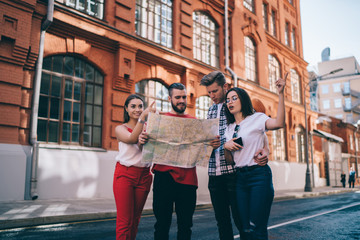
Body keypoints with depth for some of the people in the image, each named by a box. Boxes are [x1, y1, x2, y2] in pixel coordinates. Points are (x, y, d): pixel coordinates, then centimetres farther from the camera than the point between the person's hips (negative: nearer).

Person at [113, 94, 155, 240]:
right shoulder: (120, 129, 5)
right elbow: (132, 138, -17)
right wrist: (143, 117, -22)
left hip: (144, 176, 3)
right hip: (124, 174, -3)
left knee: (135, 219, 11)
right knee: (124, 221, -6)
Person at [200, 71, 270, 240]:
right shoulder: (211, 110, 16)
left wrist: (264, 150, -25)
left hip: (234, 169, -5)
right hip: (214, 171, 6)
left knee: (239, 218, 0)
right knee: (221, 219, 12)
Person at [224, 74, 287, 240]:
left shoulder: (256, 118, -1)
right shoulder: (229, 128, 17)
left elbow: (279, 123, -22)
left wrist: (280, 94, -25)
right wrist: (226, 146, -4)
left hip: (259, 175, -6)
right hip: (240, 178, 6)